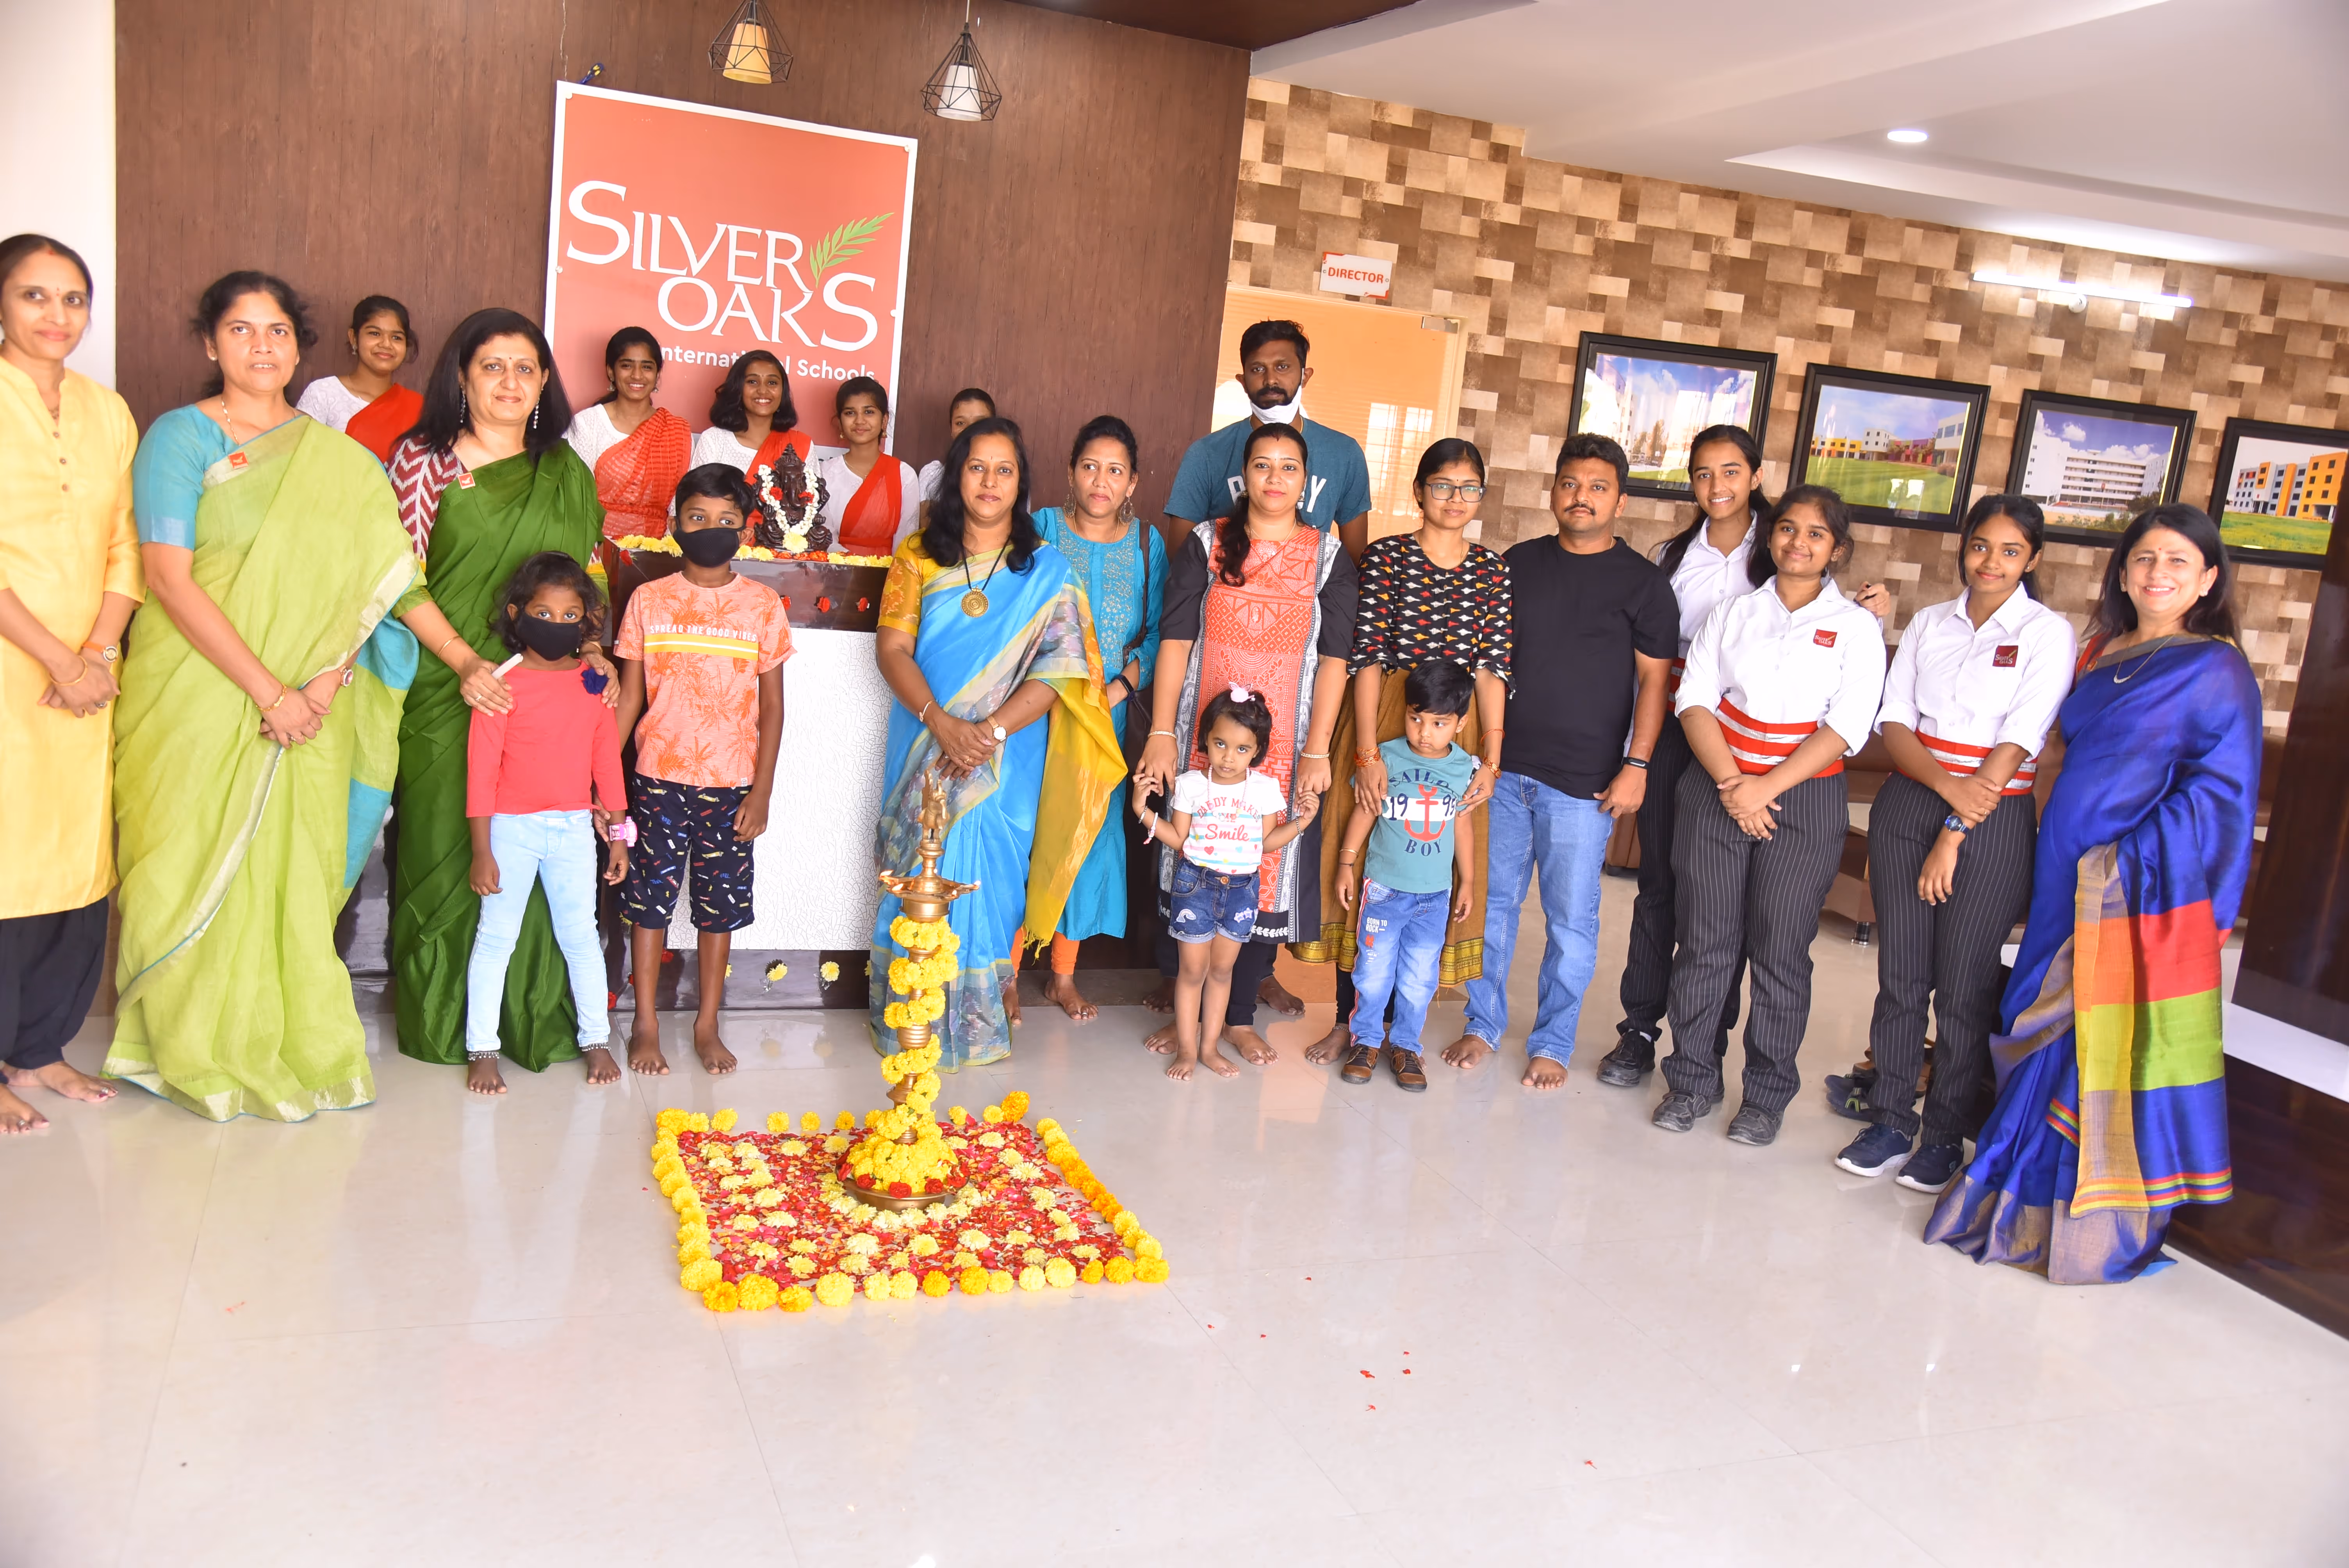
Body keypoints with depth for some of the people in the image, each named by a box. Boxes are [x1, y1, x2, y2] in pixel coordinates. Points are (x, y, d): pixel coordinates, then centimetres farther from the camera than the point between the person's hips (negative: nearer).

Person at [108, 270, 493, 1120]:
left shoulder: (337, 459, 10)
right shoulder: (181, 436, -1)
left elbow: (382, 577, 2)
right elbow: (169, 576, -11)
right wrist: (267, 690, -18)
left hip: (304, 705, 3)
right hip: (199, 691, -3)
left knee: (294, 866, 4)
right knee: (201, 865, 2)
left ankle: (289, 1042, 18)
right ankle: (199, 1049, 18)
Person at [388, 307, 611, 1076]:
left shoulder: (566, 473, 12)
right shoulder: (423, 458, 2)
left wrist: (592, 651, -2)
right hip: (443, 692, -2)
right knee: (443, 847, 4)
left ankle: (536, 1021, 12)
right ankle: (440, 1021, 16)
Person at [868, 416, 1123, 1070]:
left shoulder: (1048, 571, 2)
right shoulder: (919, 556, 5)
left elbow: (1059, 669, -7)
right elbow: (892, 650, -3)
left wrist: (989, 730, -18)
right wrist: (942, 723, -18)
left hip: (1005, 761, -1)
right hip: (924, 748, 1)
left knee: (986, 880, 0)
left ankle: (978, 1021, 15)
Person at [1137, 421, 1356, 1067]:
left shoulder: (1328, 555, 4)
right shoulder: (1207, 543, 4)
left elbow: (1334, 658, 0)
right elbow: (1175, 640, 0)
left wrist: (1317, 751, -7)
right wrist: (1161, 735, -8)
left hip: (1284, 742, 0)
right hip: (1202, 737, 0)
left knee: (1268, 870, 4)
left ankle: (1239, 1015, 18)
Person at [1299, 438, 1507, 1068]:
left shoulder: (1493, 569, 6)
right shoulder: (1385, 556, -2)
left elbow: (1493, 667, 3)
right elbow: (1366, 658, -7)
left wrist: (1491, 758, -5)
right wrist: (1367, 754, -15)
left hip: (1456, 731, 2)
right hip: (1383, 718, -2)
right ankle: (1348, 1017, 17)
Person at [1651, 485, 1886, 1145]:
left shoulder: (1856, 626, 2)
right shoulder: (1734, 613, 9)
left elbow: (1846, 727, -7)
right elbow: (1695, 700, 1)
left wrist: (1767, 787, -15)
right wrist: (1730, 782, -13)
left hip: (1805, 799, -2)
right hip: (1715, 790, 2)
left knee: (1780, 951, 2)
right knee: (1704, 940, 4)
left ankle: (1767, 1094, 16)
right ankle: (1692, 1080, 17)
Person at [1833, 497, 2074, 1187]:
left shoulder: (2047, 633, -2)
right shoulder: (1929, 624, 10)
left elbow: (2018, 745, -9)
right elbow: (1894, 723, 4)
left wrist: (1956, 835, -12)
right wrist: (1947, 785, -15)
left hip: (1995, 821, -3)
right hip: (1907, 805, 3)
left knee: (1964, 986, 3)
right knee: (1900, 974, 7)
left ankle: (1946, 1135, 18)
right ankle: (1890, 1121, 19)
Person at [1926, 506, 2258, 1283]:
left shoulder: (2217, 671, -5)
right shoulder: (2099, 656, 13)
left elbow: (2220, 791, -11)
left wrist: (2132, 856, -17)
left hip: (2145, 893, -6)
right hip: (2067, 881, 6)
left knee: (2117, 1050, -2)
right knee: (2051, 1037, 14)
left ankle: (2103, 1228, 12)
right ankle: (2031, 1198, 29)